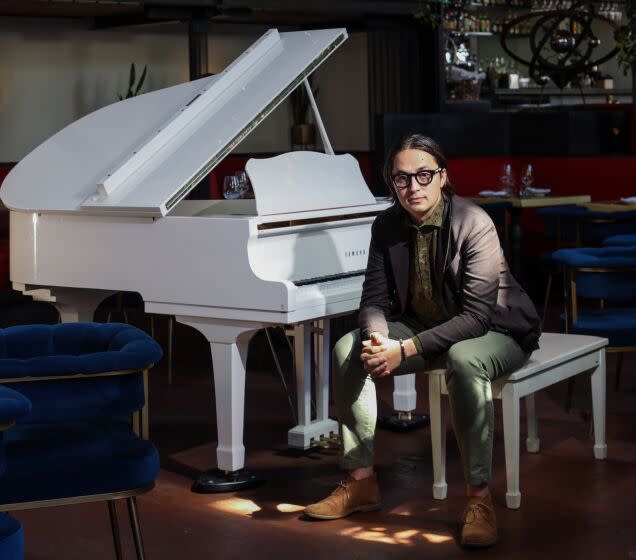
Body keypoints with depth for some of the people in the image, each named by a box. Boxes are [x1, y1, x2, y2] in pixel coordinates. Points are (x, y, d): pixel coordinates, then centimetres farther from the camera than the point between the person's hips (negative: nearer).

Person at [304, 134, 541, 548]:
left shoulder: (474, 224, -25)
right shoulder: (388, 227, -6)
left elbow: (476, 316, -30)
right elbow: (375, 298, -3)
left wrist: (405, 350, -36)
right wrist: (377, 339, -28)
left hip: (494, 330, -6)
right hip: (426, 327, 6)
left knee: (463, 361, -40)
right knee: (348, 351, -11)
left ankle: (480, 497, -30)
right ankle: (361, 482, -2)